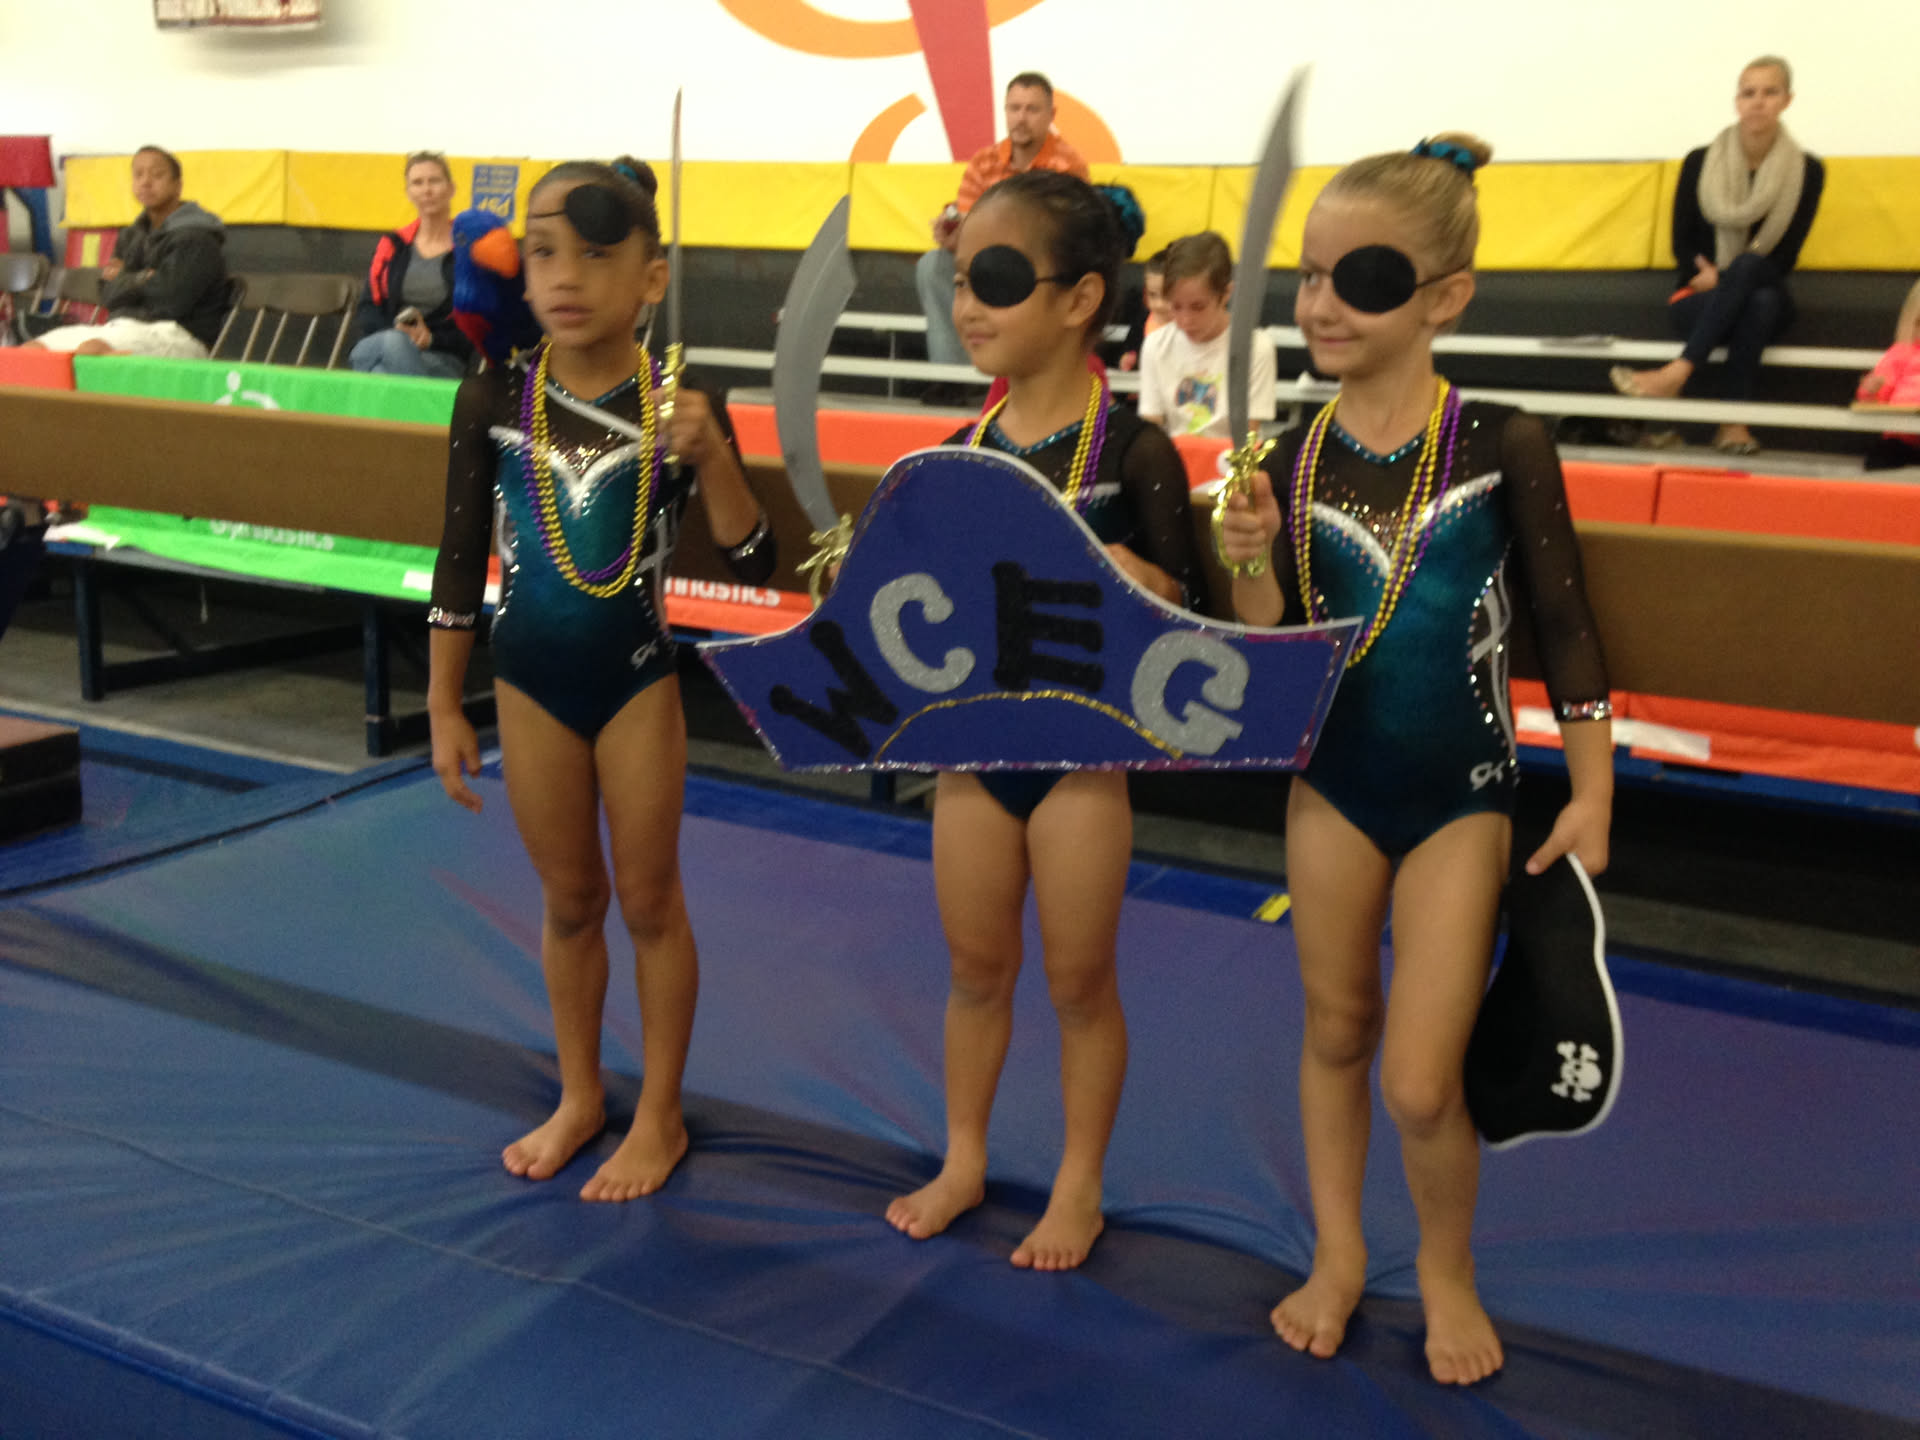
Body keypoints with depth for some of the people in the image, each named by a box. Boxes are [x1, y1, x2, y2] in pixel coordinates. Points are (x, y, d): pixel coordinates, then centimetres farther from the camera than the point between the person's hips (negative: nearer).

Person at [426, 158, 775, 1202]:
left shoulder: (677, 408, -12)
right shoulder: (493, 399, -7)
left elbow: (754, 565, -12)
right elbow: (461, 560, -1)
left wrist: (711, 458, -28)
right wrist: (444, 708, 1)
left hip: (638, 679, -2)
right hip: (530, 681, 2)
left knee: (649, 898, 10)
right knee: (568, 900, 16)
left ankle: (660, 1114, 27)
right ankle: (579, 1096, 35)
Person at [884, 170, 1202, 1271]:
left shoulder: (1132, 451, -14)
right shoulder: (964, 451, 2)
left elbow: (1181, 603, -12)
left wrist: (1135, 582, -31)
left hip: (1084, 746, -5)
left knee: (1079, 979, 10)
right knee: (978, 967, 18)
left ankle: (1081, 1186, 29)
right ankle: (964, 1159, 37)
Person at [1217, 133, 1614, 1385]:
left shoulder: (1503, 444, -12)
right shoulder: (1294, 456, -5)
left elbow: (1563, 624, -5)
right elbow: (1272, 654, -2)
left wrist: (1593, 795, -6)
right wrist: (1252, 560, -21)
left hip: (1463, 794, -3)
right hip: (1335, 781, 3)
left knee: (1422, 1082, -4)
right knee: (1336, 1028, 16)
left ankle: (1448, 1264, 27)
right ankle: (1339, 1254, 38)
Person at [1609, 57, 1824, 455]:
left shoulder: (1807, 170, 1)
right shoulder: (1700, 163, 1)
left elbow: (1783, 259, -3)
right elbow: (1682, 246, 3)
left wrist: (1723, 278, -16)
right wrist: (1707, 277, -16)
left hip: (1765, 298, 1)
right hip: (1699, 302, 0)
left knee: (1747, 264, -37)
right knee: (1758, 300, -37)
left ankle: (1676, 374, -45)